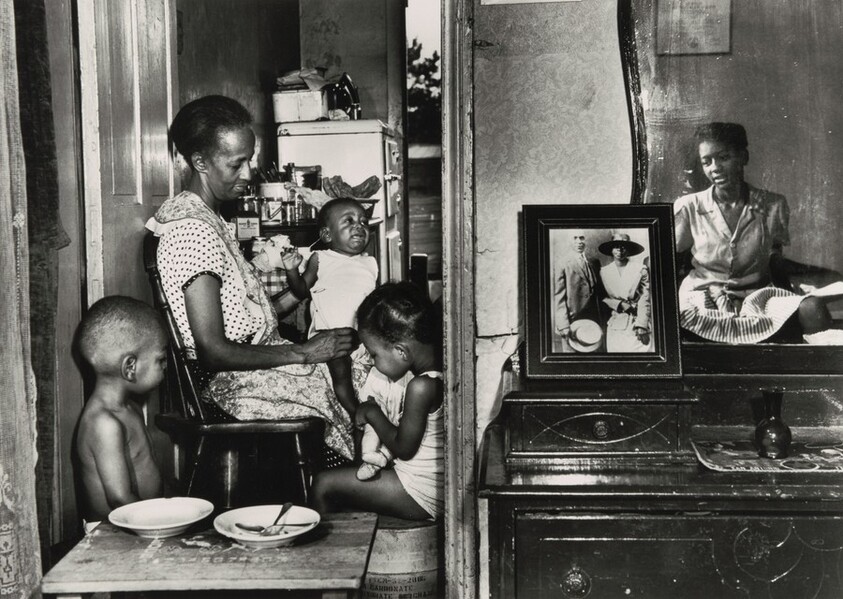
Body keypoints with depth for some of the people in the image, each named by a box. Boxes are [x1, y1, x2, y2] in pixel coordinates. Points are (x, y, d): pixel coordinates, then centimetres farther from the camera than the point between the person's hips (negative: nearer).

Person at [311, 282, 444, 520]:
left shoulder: (421, 387, -27)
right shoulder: (440, 372, 0)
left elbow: (403, 447, -19)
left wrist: (373, 413, -6)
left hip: (420, 496, -10)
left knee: (323, 485, -1)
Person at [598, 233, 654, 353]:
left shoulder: (641, 269, 2)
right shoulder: (604, 271, 8)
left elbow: (645, 300, -2)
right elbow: (602, 298, 10)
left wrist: (641, 326, -10)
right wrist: (619, 304, -7)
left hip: (638, 321, -2)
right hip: (615, 324, 2)